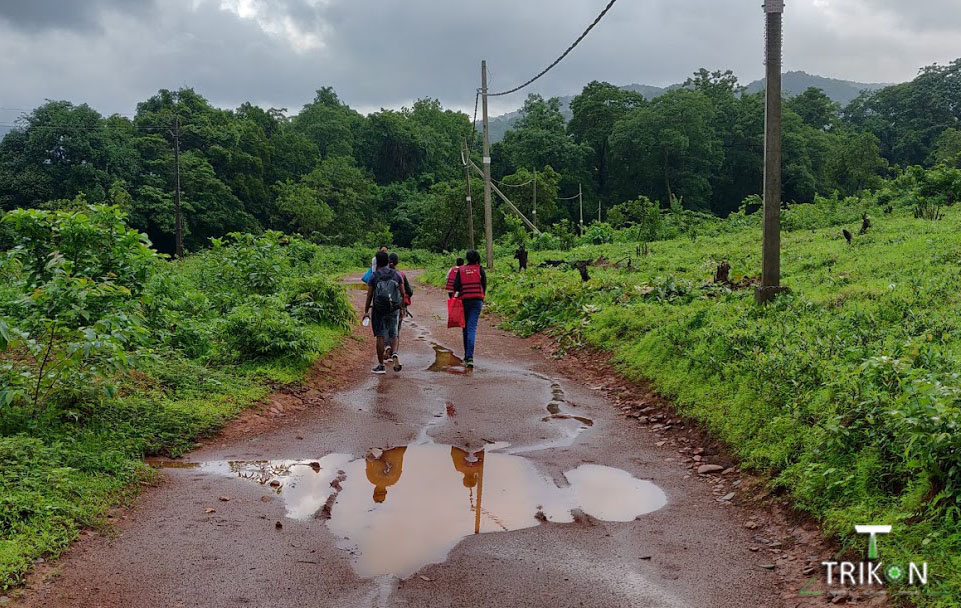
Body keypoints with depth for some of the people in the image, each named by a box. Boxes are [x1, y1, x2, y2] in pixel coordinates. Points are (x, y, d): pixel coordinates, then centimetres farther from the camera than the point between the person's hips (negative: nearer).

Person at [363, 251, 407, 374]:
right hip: (394, 310, 2)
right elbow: (403, 294, 5)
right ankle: (394, 353, -15)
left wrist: (366, 311, 3)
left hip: (379, 310, -2)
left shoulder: (374, 276, -5)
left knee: (380, 336, 4)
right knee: (393, 334, 13)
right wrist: (402, 307, 18)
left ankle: (381, 365, 7)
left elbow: (369, 295, -4)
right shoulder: (396, 275, 2)